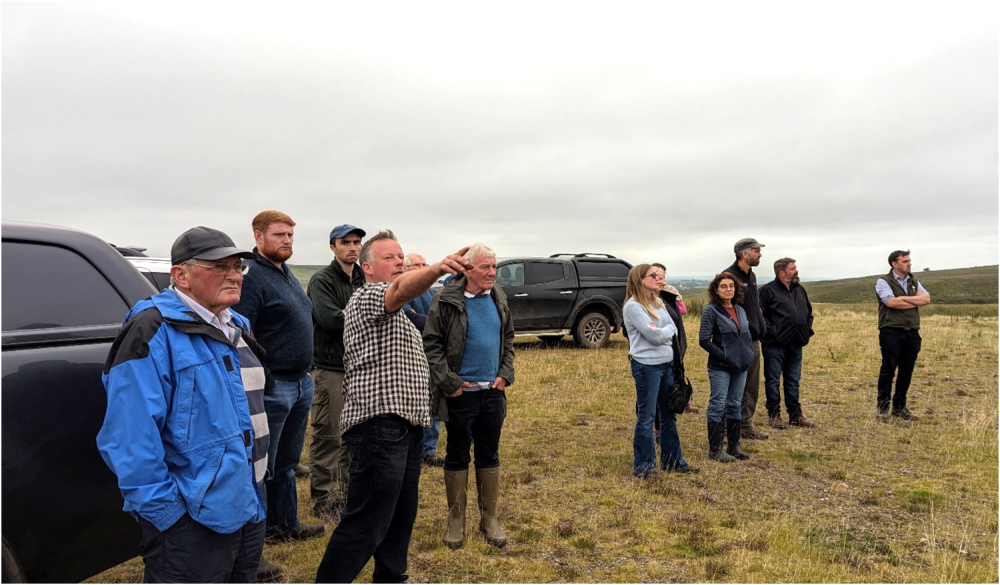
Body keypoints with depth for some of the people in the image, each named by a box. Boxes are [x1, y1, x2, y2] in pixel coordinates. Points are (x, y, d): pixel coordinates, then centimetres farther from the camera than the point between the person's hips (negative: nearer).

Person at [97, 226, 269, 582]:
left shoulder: (236, 328, 9)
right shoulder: (154, 333, -17)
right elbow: (131, 443, -22)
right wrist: (169, 514, -19)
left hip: (248, 511, 8)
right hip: (190, 525, -8)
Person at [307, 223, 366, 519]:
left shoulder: (363, 280, 14)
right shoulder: (322, 280, -7)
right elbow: (329, 319, -21)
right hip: (330, 369, -6)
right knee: (328, 436, 0)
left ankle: (347, 492, 28)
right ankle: (322, 498, 13)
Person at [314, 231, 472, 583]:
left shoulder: (396, 314, 22)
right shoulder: (368, 296, -10)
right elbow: (401, 289, -33)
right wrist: (437, 268, -51)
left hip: (405, 426, 10)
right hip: (380, 426, -10)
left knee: (401, 514, 17)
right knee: (365, 524, -7)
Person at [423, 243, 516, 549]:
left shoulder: (498, 298, 5)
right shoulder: (446, 300, -12)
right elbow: (432, 344, -11)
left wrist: (506, 374, 3)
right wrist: (448, 382, -15)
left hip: (493, 392, 5)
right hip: (460, 394, -4)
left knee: (489, 456, 13)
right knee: (457, 456, 8)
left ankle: (489, 518, 26)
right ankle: (456, 520, 23)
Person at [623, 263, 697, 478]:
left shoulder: (658, 303, 13)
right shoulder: (633, 306, -13)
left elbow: (674, 329, 11)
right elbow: (655, 335, -18)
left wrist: (662, 331, -8)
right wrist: (668, 330, 0)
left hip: (667, 363, 8)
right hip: (647, 365, -8)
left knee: (669, 415, 16)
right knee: (646, 416, 0)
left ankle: (673, 461, 29)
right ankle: (643, 467, 11)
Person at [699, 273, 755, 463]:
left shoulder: (740, 310, 11)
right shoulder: (711, 311, -10)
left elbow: (747, 335, 19)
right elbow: (704, 340, -15)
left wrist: (750, 354, 5)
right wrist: (723, 356, -16)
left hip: (741, 367, 7)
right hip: (720, 368, -7)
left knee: (735, 406, 14)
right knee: (717, 406, -1)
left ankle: (734, 446, 24)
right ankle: (714, 449, 7)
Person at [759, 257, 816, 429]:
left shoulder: (799, 290, 15)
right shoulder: (768, 290, -8)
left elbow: (809, 311, 26)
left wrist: (807, 330, 14)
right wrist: (771, 331, -16)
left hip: (795, 345, 7)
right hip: (775, 346, -7)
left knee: (793, 381, 14)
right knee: (773, 381, 3)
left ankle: (795, 415, 22)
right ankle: (773, 415, 13)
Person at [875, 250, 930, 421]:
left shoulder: (913, 282, 17)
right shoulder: (883, 282, -1)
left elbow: (927, 299, 2)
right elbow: (891, 302, -17)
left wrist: (904, 298, -11)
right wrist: (916, 301, -4)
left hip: (912, 332, 6)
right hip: (891, 331, -6)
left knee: (907, 371, 8)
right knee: (888, 370, -3)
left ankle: (899, 406, 18)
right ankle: (882, 406, 6)